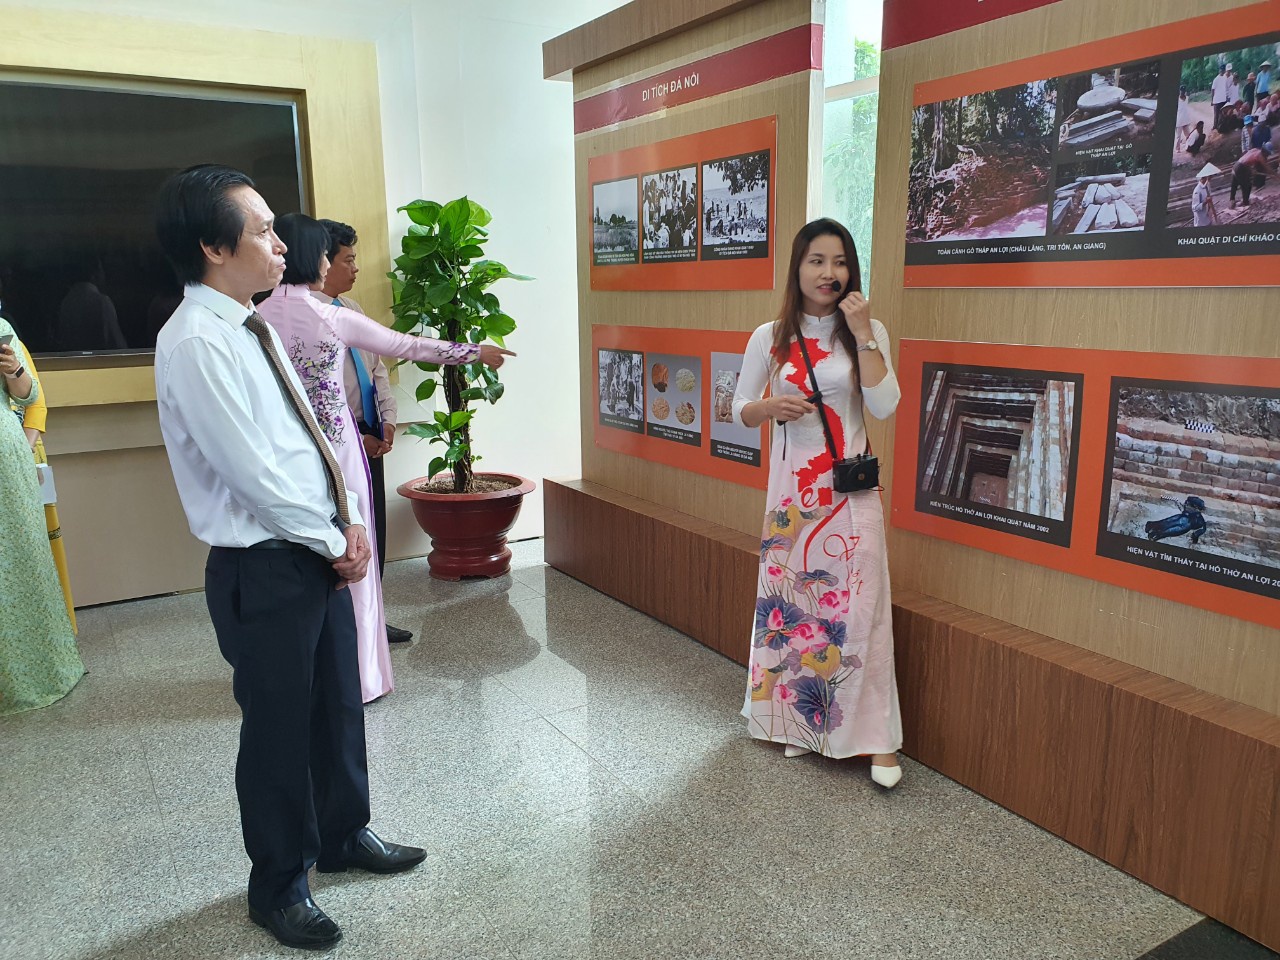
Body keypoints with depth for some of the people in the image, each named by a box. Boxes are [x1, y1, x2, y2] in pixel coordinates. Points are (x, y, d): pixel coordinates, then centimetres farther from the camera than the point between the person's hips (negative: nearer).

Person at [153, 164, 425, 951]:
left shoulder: (253, 327, 9)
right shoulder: (196, 343, -19)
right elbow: (254, 473, -22)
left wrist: (352, 523, 1)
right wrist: (336, 541, -11)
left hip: (320, 553, 8)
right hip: (265, 570, -8)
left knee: (339, 706, 20)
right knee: (279, 730, 8)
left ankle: (344, 835, 43)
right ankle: (279, 885, 31)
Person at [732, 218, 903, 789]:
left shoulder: (868, 332, 1)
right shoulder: (770, 338, 3)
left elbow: (884, 407, -11)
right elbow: (740, 411, 9)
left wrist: (862, 332, -14)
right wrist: (771, 407, -13)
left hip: (849, 486, -1)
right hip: (791, 485, 2)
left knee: (857, 604, -4)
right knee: (790, 602, 8)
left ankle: (876, 737, 6)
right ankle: (800, 720, 26)